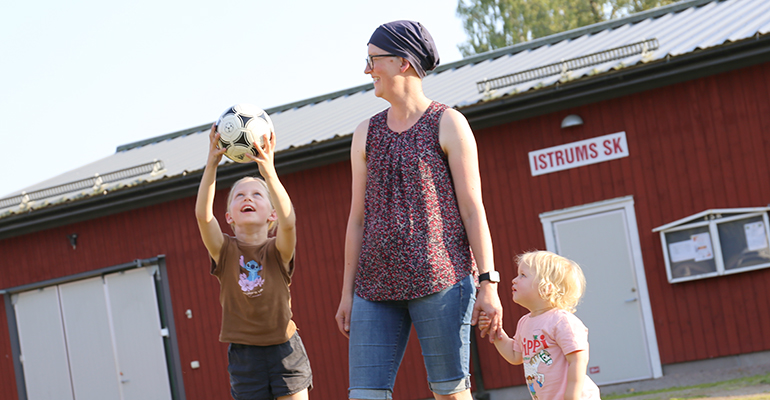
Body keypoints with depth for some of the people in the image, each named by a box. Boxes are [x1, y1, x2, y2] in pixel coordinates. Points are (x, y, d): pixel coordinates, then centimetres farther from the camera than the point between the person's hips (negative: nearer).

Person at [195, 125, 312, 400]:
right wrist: (212, 164, -27)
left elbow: (288, 221, -25)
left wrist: (269, 172, -36)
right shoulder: (225, 251, 0)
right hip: (244, 354, 1)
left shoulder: (277, 250, -3)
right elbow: (202, 214, -17)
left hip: (284, 348, -1)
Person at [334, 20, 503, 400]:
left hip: (441, 280, -4)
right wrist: (347, 292, 11)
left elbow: (472, 208, 0)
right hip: (377, 284, 4)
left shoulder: (448, 124, 4)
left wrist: (488, 283, -6)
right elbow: (358, 218, 16)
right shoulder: (366, 134, 17)